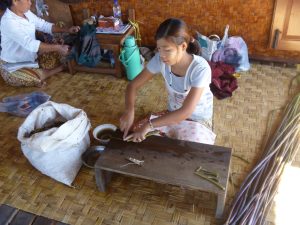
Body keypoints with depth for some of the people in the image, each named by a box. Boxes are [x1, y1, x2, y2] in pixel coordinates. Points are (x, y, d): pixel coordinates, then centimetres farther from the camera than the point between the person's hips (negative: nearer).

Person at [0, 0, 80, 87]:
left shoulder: (26, 13, -3)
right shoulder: (8, 22, -29)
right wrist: (58, 48, -36)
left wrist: (67, 30, -10)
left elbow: (44, 25, 3)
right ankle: (63, 66, -7)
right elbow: (30, 44, -38)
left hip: (29, 57, 8)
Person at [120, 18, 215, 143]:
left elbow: (186, 111, -37)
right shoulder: (160, 60, -19)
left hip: (198, 119, -3)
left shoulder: (200, 69, -32)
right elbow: (133, 85, -13)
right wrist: (129, 111, -34)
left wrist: (149, 125, -42)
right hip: (173, 114, 4)